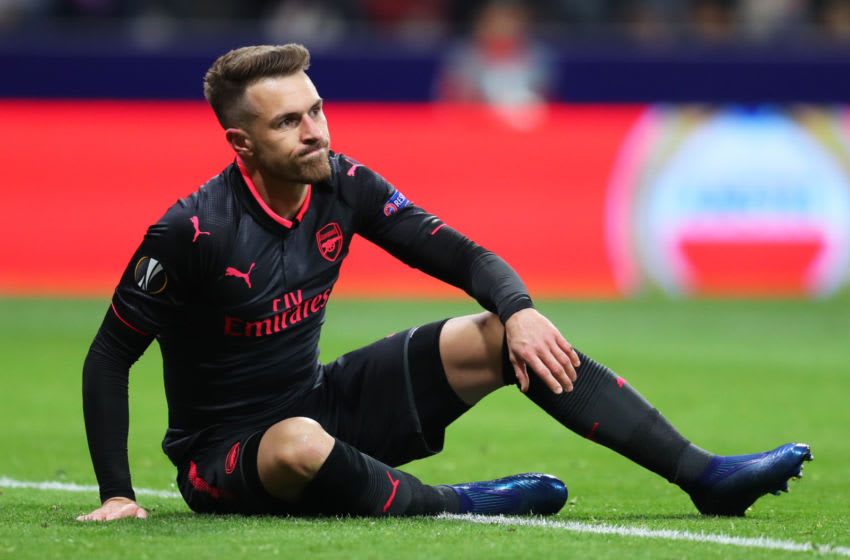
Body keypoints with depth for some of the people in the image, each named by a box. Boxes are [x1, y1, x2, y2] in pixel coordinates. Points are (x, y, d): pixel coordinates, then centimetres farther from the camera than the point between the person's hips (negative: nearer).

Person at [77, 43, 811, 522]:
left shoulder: (342, 186, -5)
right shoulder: (192, 231, -22)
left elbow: (464, 258, 0)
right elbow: (109, 357, -14)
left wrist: (519, 311, -22)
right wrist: (116, 494, -21)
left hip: (320, 404, 6)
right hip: (225, 453, -6)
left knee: (499, 338, -8)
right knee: (302, 446, -45)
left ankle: (704, 475, -10)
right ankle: (449, 504, -20)